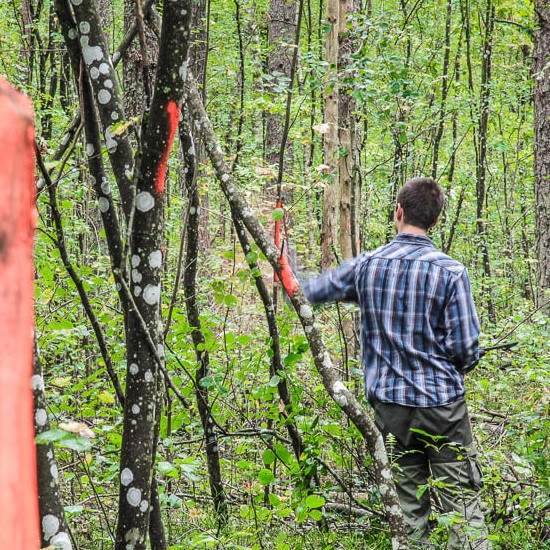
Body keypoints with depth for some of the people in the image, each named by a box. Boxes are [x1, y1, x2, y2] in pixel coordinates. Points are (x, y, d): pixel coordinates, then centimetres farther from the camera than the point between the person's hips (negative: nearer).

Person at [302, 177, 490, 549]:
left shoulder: (367, 266, -1)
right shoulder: (450, 272, -10)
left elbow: (315, 291, 16)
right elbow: (466, 348, -10)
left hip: (389, 404, 3)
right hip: (442, 404, -3)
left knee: (411, 503, 10)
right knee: (461, 503, 0)